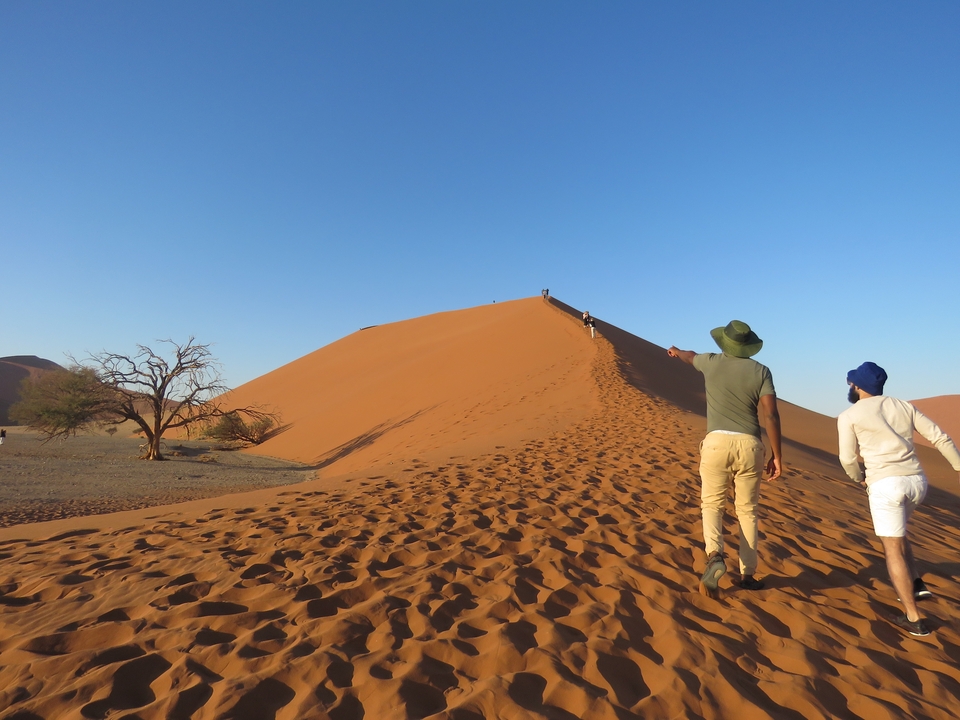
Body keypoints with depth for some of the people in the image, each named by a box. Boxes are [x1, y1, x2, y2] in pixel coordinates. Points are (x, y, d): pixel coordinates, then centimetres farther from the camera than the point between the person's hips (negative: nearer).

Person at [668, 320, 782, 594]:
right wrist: (777, 456, 1)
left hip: (717, 442, -1)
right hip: (749, 445, 1)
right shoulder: (761, 371, 4)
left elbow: (691, 356, 30)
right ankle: (748, 574, 17)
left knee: (712, 504, 8)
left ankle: (714, 554, -17)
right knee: (747, 511, 13)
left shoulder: (711, 362, 5)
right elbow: (771, 415, -4)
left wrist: (676, 351, 54)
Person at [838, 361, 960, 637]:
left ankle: (913, 619, 7)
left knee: (892, 549, 3)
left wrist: (859, 478, 19)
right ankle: (917, 584, 24)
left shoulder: (849, 416, -2)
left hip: (886, 485, -6)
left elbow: (848, 458, 0)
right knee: (895, 532, 31)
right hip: (917, 482, 6)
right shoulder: (904, 406, 13)